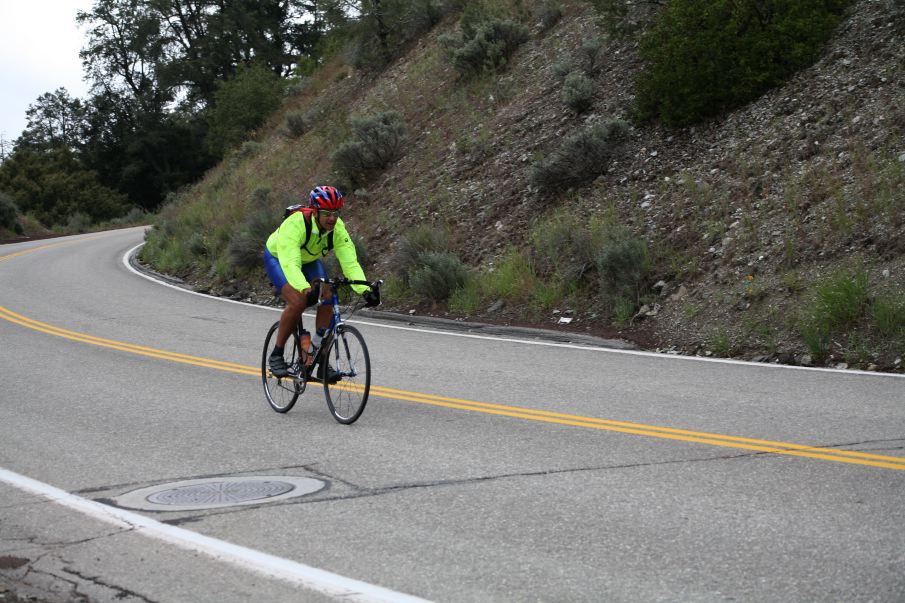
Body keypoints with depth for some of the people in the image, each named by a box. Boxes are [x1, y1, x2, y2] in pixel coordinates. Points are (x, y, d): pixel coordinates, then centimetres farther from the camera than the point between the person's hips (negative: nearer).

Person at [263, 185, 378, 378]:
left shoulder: (337, 228, -25)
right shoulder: (296, 223, -40)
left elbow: (349, 261, -31)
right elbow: (290, 263, -50)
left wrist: (365, 290, -46)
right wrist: (305, 288, -67)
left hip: (309, 260, 5)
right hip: (278, 258, -5)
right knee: (298, 301, -27)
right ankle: (276, 355, -10)